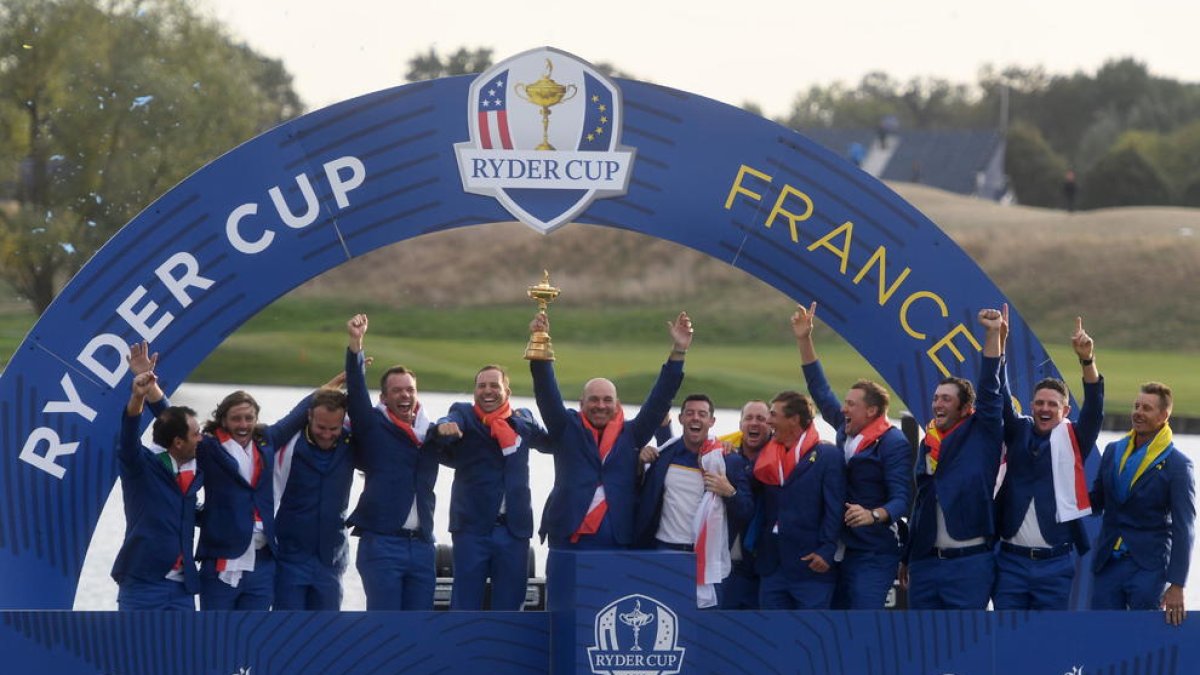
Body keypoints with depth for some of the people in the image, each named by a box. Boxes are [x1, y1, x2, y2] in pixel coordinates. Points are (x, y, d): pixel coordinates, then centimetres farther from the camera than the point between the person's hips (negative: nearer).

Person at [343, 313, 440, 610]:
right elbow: (356, 392, -10)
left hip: (421, 544, 5)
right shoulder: (374, 427, 2)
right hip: (381, 543, -5)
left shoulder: (430, 432, 16)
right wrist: (355, 344, -21)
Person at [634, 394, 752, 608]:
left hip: (706, 556, -2)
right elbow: (644, 501, 12)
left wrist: (730, 492, -15)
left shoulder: (728, 461, 1)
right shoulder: (664, 455, 7)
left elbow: (746, 512, 1)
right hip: (664, 550, 2)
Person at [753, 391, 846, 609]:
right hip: (772, 566, 6)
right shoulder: (767, 456, 14)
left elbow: (834, 509, -10)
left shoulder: (828, 456, -4)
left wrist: (826, 551, -17)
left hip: (810, 566, -6)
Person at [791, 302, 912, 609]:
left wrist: (873, 515, -37)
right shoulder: (847, 431, 10)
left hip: (874, 556, -8)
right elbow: (821, 391, 21)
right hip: (843, 549, 8)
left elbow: (902, 498, -18)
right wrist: (804, 340, 18)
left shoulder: (893, 443, -12)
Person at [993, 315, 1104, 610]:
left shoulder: (1072, 441, 4)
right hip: (1011, 560, 1)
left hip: (1055, 563, -1)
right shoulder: (1018, 433, 8)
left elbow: (1094, 409, -11)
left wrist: (1087, 361, -27)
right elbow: (1001, 398, -4)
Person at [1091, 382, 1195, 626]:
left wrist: (1176, 585, -14)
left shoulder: (1176, 464, -6)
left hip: (1149, 568, -5)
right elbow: (1097, 502, 19)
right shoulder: (1114, 451, 10)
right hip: (1108, 566, 5)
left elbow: (1184, 529, -8)